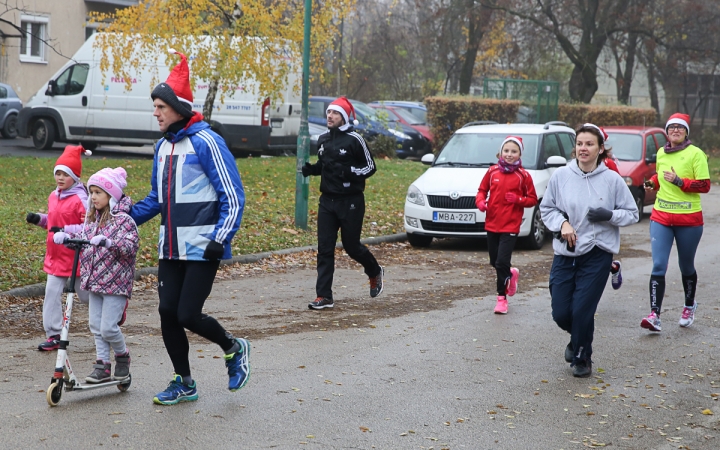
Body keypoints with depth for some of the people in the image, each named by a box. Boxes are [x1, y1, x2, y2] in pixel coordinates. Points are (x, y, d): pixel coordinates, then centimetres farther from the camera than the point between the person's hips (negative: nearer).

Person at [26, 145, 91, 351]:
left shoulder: (80, 199, -16)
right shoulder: (54, 197, 7)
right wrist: (39, 219, 4)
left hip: (75, 255, -7)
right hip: (55, 255, 7)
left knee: (85, 295, 8)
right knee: (52, 293, 1)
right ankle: (53, 335, 6)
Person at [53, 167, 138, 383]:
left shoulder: (123, 219, -13)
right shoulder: (93, 218, 11)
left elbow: (130, 246, -23)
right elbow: (82, 236, 13)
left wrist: (108, 242, -38)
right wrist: (65, 235, -6)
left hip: (115, 283, -8)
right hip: (95, 281, 8)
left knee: (108, 328, -6)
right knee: (96, 326, 8)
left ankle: (122, 357, 19)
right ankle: (103, 365, 16)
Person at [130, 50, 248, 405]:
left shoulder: (205, 142, -11)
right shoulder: (163, 146, 13)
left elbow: (233, 197, -12)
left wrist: (220, 240, -19)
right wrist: (129, 216, 9)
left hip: (201, 248, -7)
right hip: (170, 248, 7)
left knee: (188, 315, -10)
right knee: (167, 313, 4)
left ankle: (234, 349, 18)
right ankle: (184, 383, 18)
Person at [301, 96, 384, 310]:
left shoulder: (354, 140, -10)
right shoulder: (323, 139, 9)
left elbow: (370, 167, -6)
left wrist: (349, 172, -22)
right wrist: (311, 169, 2)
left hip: (350, 202, -5)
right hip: (327, 200, 5)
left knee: (351, 246, 4)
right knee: (325, 249, -1)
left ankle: (374, 272, 35)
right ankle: (324, 296, 0)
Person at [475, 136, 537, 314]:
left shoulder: (523, 176, -5)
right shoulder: (492, 172, 2)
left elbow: (533, 199, 1)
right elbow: (482, 190, 10)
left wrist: (518, 199, -17)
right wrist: (480, 201, -11)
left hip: (510, 226, -4)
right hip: (492, 224, 4)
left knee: (502, 262, -11)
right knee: (494, 262, 13)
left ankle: (502, 298, 2)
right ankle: (511, 274, 45)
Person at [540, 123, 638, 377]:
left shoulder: (612, 180, -6)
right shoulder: (561, 176, -3)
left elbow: (632, 214, 2)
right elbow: (546, 208, 8)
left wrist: (609, 215, -16)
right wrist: (562, 223, -10)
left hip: (597, 254, -2)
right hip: (565, 253, 2)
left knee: (582, 311, -5)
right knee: (561, 313, 3)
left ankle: (582, 358, 20)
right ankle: (577, 339, 38)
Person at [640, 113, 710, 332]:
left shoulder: (695, 154, -8)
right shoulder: (661, 153, 8)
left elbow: (704, 186, -13)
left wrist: (679, 181, -23)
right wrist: (653, 182, 5)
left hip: (688, 219, -3)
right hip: (661, 217, 3)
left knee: (686, 267, 13)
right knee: (658, 266, -8)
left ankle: (689, 306, 37)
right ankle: (654, 315, -12)